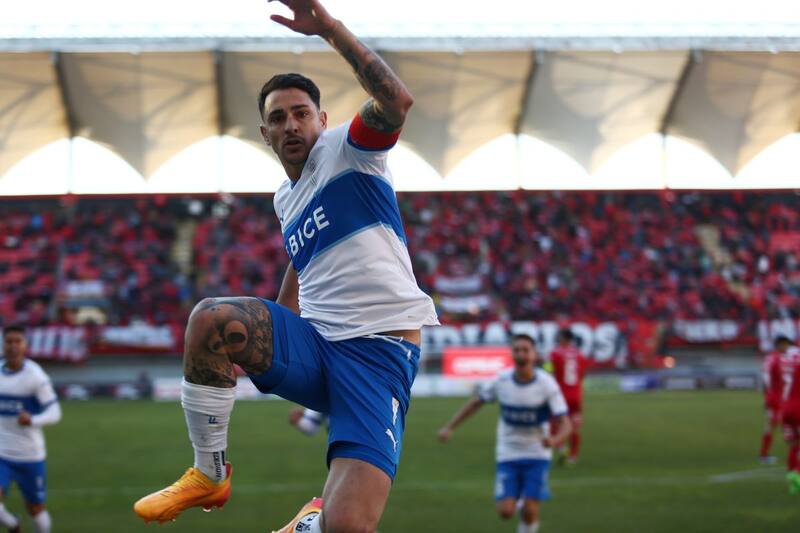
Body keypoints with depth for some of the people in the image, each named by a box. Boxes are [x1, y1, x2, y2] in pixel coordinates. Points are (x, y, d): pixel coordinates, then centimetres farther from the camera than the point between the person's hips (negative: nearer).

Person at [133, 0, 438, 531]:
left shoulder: (343, 148, 1)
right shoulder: (286, 198, 22)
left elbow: (397, 100, -21)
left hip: (382, 350, -6)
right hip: (313, 347, 6)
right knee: (210, 317, -26)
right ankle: (209, 475, -7)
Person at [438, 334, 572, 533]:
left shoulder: (547, 384, -14)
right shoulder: (501, 381, -8)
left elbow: (565, 424, -16)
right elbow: (476, 402, 9)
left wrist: (554, 440, -38)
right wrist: (449, 427, 5)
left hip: (537, 455, -1)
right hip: (508, 455, 1)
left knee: (530, 512, -12)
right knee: (505, 511, -9)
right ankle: (520, 501, 27)